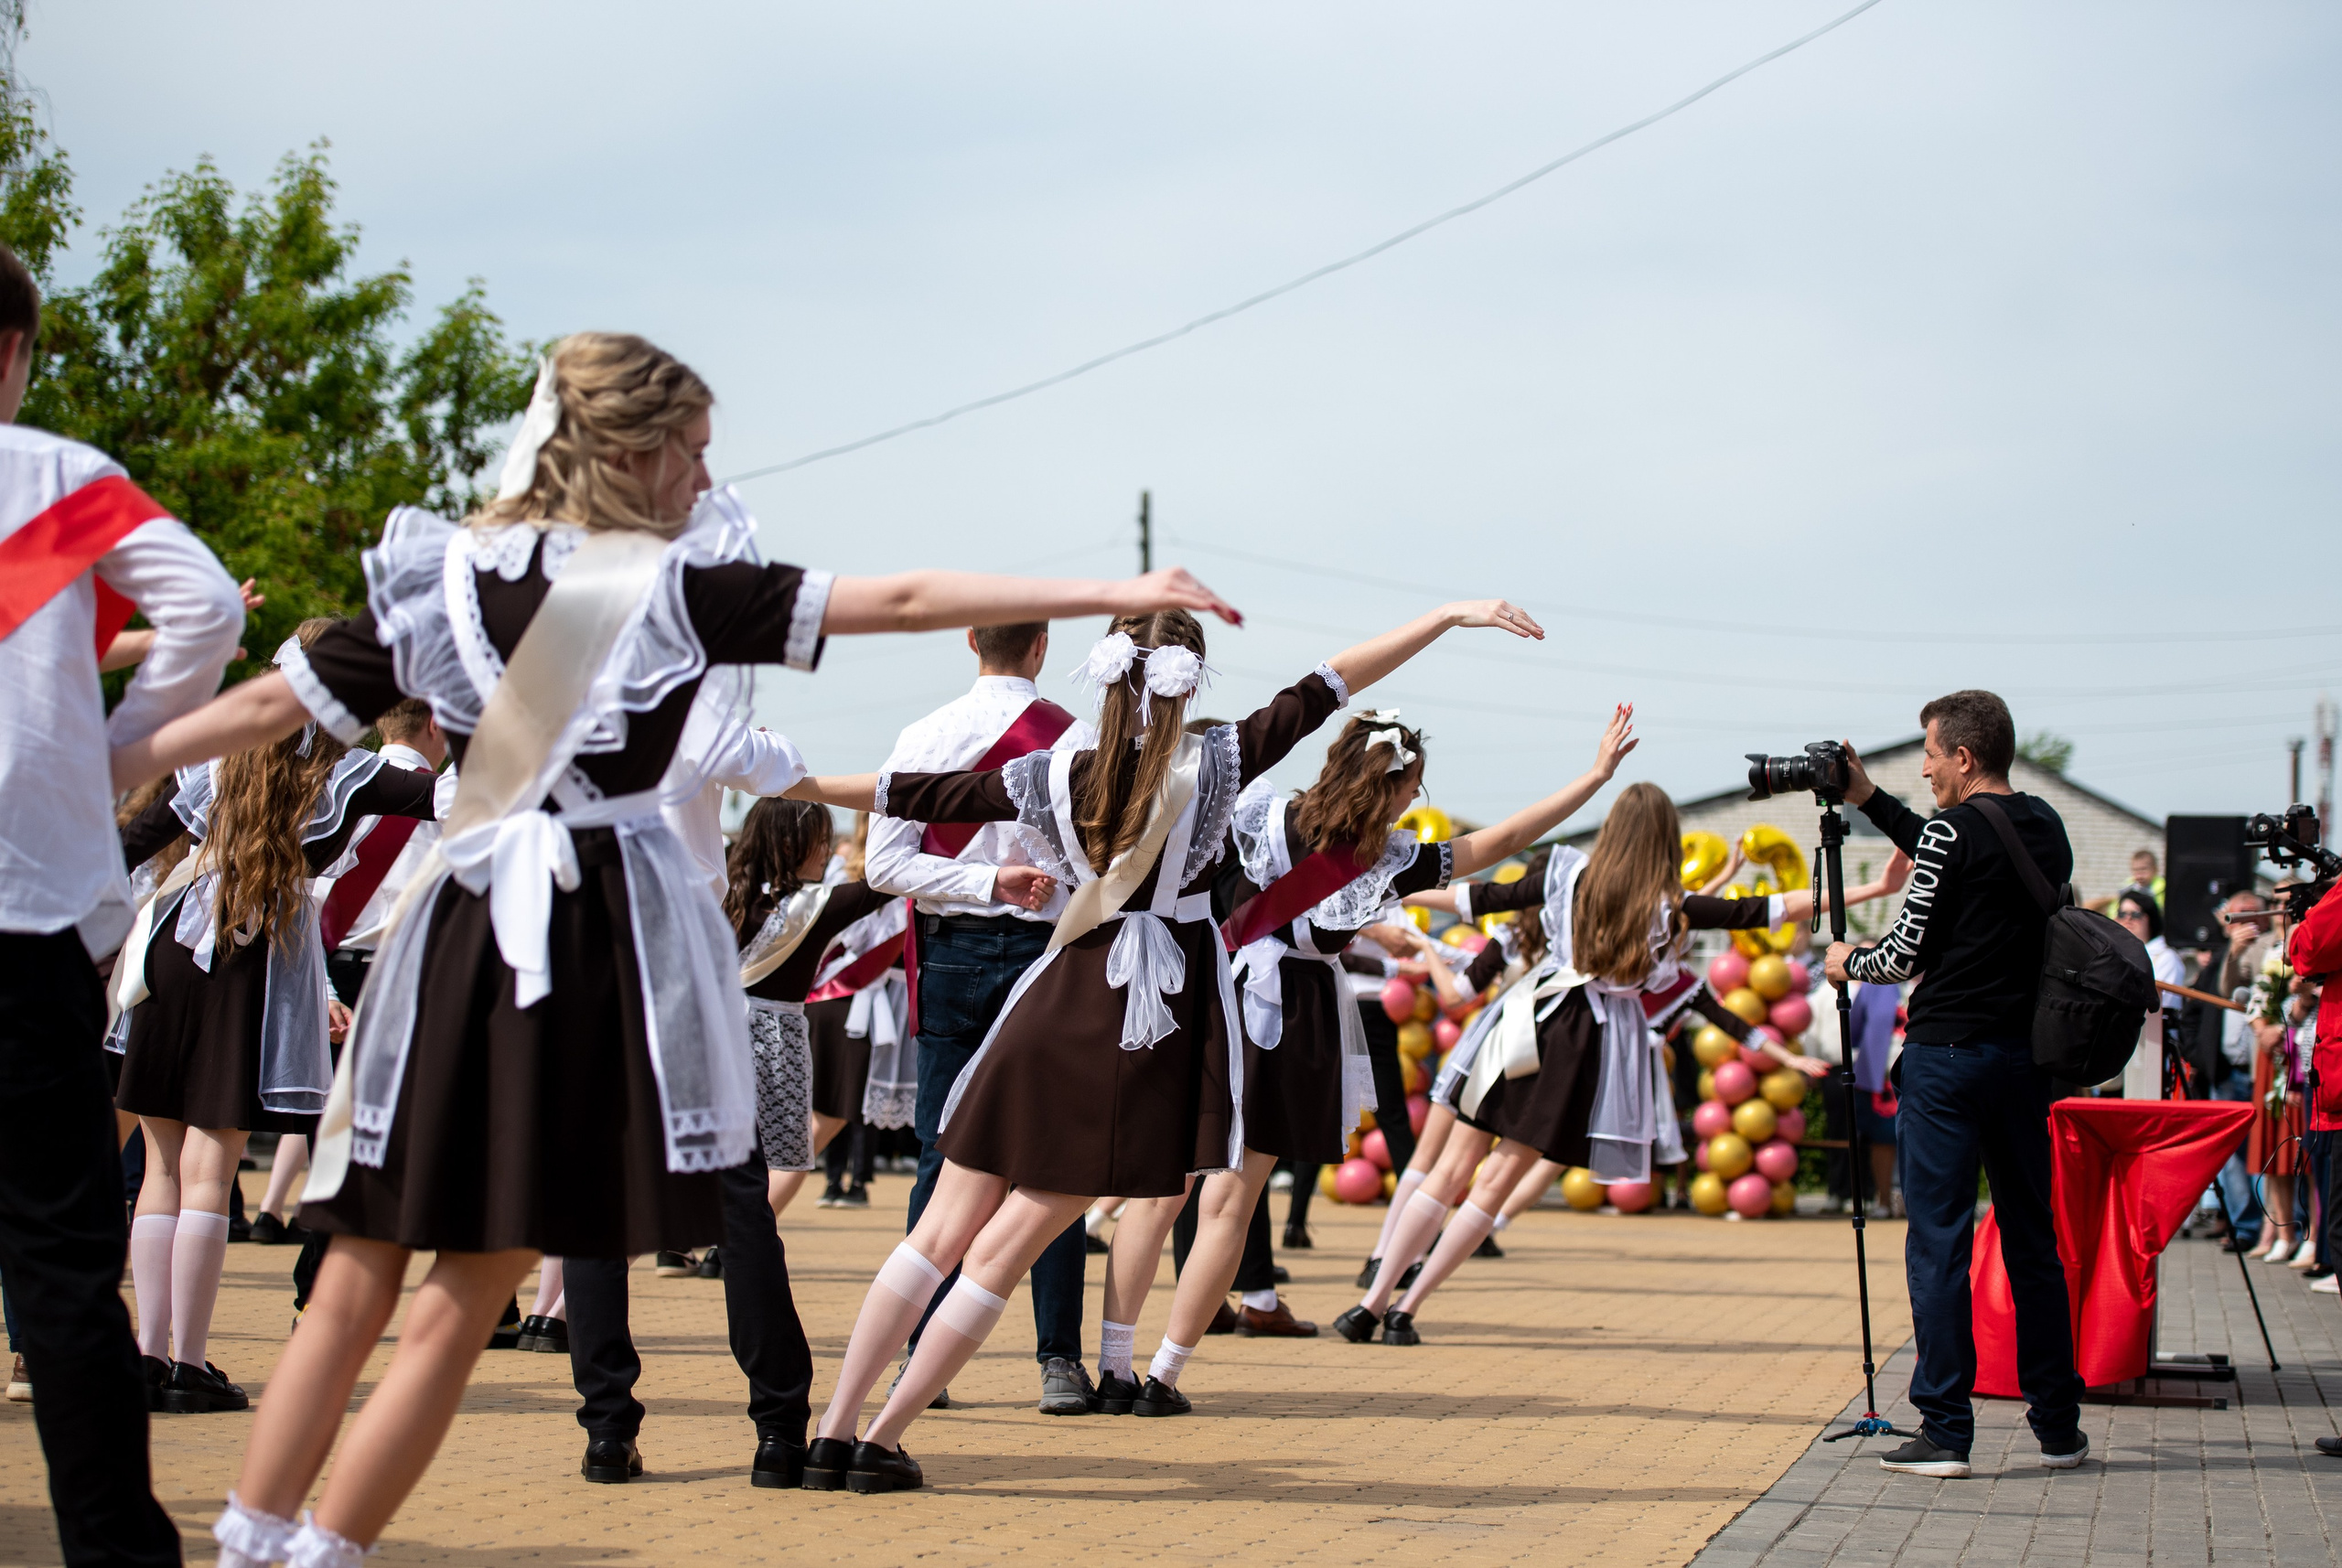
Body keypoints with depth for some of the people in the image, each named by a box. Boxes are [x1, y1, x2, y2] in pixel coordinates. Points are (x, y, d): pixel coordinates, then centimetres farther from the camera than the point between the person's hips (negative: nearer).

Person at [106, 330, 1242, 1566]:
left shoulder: (439, 576, 7)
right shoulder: (668, 587, -4)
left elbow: (273, 701, 11)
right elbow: (903, 603, -6)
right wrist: (1118, 595, -5)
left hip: (458, 933, 4)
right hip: (597, 943, -4)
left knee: (359, 1277, 10)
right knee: (463, 1302, 2)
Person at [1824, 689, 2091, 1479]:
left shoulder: (1953, 830, -11)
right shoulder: (2045, 828, 10)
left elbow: (1907, 953, -9)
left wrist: (1848, 961, 11)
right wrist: (1869, 800, 27)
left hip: (1947, 1053, -7)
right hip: (2026, 1052, 7)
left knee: (1939, 1241, -4)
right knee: (2033, 1238, 13)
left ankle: (1945, 1431, -6)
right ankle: (2058, 1425, 17)